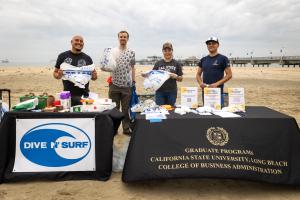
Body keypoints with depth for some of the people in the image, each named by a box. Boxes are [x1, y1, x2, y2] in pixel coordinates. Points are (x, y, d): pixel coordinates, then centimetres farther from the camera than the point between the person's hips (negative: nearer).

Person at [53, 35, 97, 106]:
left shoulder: (87, 58, 9)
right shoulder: (63, 56, 7)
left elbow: (94, 77, 13)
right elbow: (55, 73, 13)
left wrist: (94, 76, -9)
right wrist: (58, 75, -9)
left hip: (84, 95, 1)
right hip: (68, 95, 0)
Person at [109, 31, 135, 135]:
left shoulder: (131, 52, 6)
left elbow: (132, 68, 11)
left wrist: (134, 81, 6)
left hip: (127, 84, 1)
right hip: (114, 84, 0)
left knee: (126, 108, 8)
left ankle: (126, 128, 18)